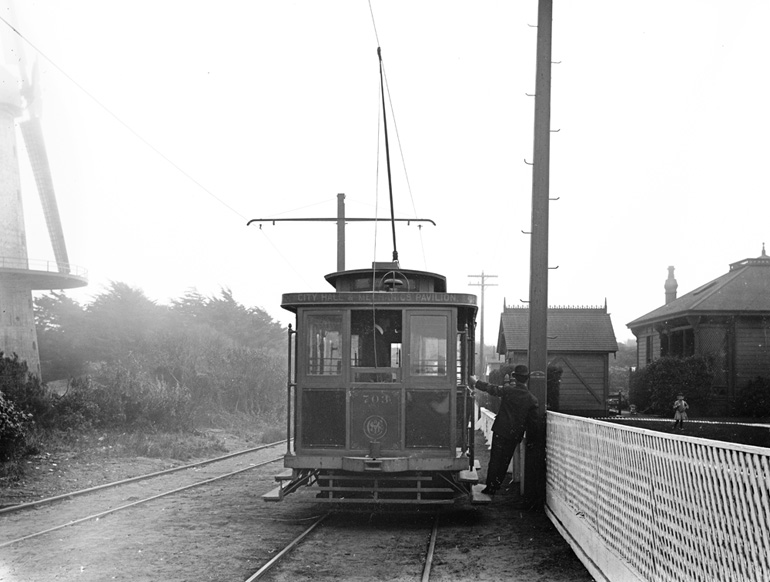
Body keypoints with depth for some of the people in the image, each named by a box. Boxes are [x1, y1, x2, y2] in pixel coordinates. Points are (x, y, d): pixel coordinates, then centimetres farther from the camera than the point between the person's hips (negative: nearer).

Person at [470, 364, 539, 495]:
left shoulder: (508, 390, -8)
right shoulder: (532, 400, -3)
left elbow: (490, 388, 5)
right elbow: (533, 422, 1)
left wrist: (476, 382, 20)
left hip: (500, 430, -2)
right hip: (515, 434, 2)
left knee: (495, 459, 4)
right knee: (505, 461, 12)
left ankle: (490, 487, 2)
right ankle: (495, 487, 15)